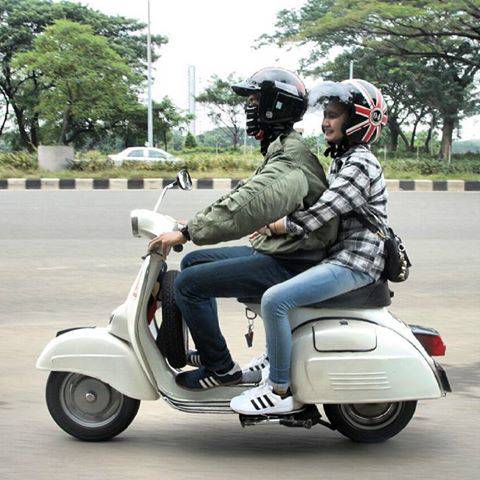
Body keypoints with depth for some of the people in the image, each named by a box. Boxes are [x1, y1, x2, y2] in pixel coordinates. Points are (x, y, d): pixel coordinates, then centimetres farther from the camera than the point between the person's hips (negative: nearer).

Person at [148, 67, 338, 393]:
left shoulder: (289, 164, -21)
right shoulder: (282, 151, 14)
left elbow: (245, 209, -33)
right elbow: (242, 196, 20)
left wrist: (187, 233, -28)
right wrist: (193, 223, 12)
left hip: (287, 265, -11)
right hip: (275, 250, 11)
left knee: (189, 283, -15)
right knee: (194, 261, 17)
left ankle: (220, 368, -4)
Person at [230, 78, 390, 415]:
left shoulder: (360, 165, -16)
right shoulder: (342, 160, 16)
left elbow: (315, 217, -23)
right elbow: (321, 212, 22)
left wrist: (267, 225, -12)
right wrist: (273, 222, 9)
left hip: (355, 264, -11)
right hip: (338, 257, 11)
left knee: (275, 299, -25)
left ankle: (279, 391, -18)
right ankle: (275, 359, 29)